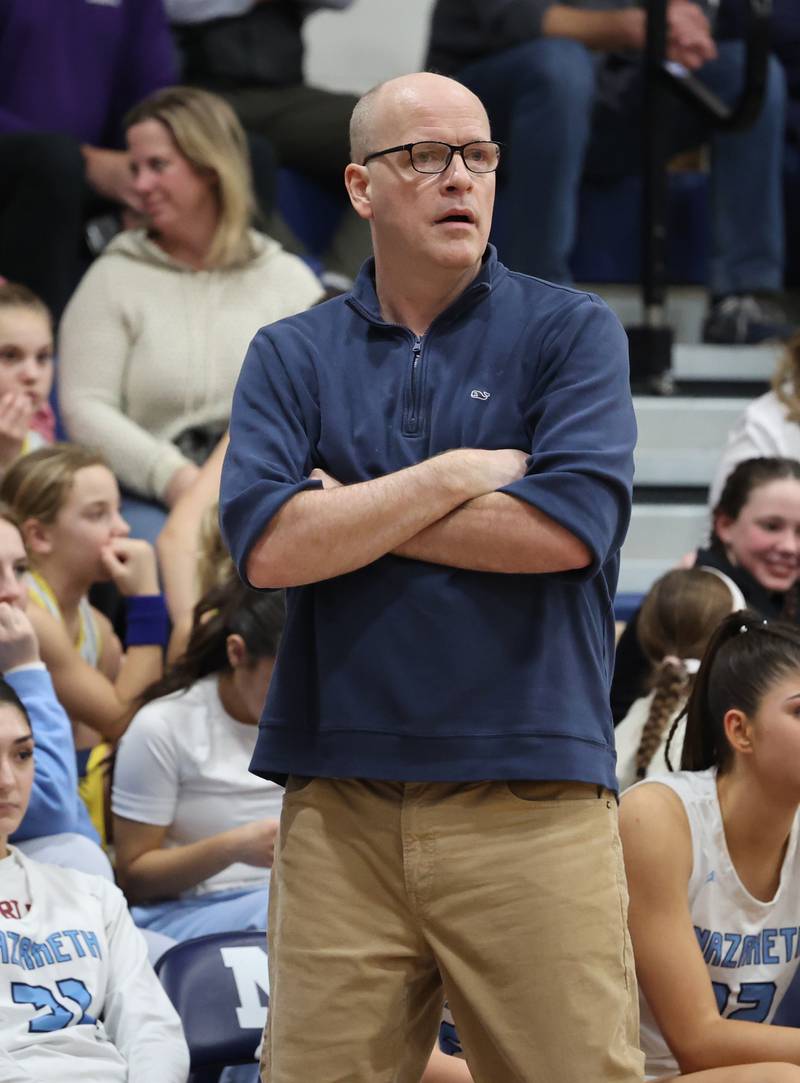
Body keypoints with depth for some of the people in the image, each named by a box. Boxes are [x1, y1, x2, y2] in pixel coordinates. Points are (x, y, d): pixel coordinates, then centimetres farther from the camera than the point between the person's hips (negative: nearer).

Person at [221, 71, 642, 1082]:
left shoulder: (570, 332, 6)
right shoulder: (289, 356, 12)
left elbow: (571, 526, -10)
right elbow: (267, 546, -4)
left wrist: (356, 510, -2)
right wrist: (457, 476, -4)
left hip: (531, 797, -2)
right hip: (338, 802, 2)